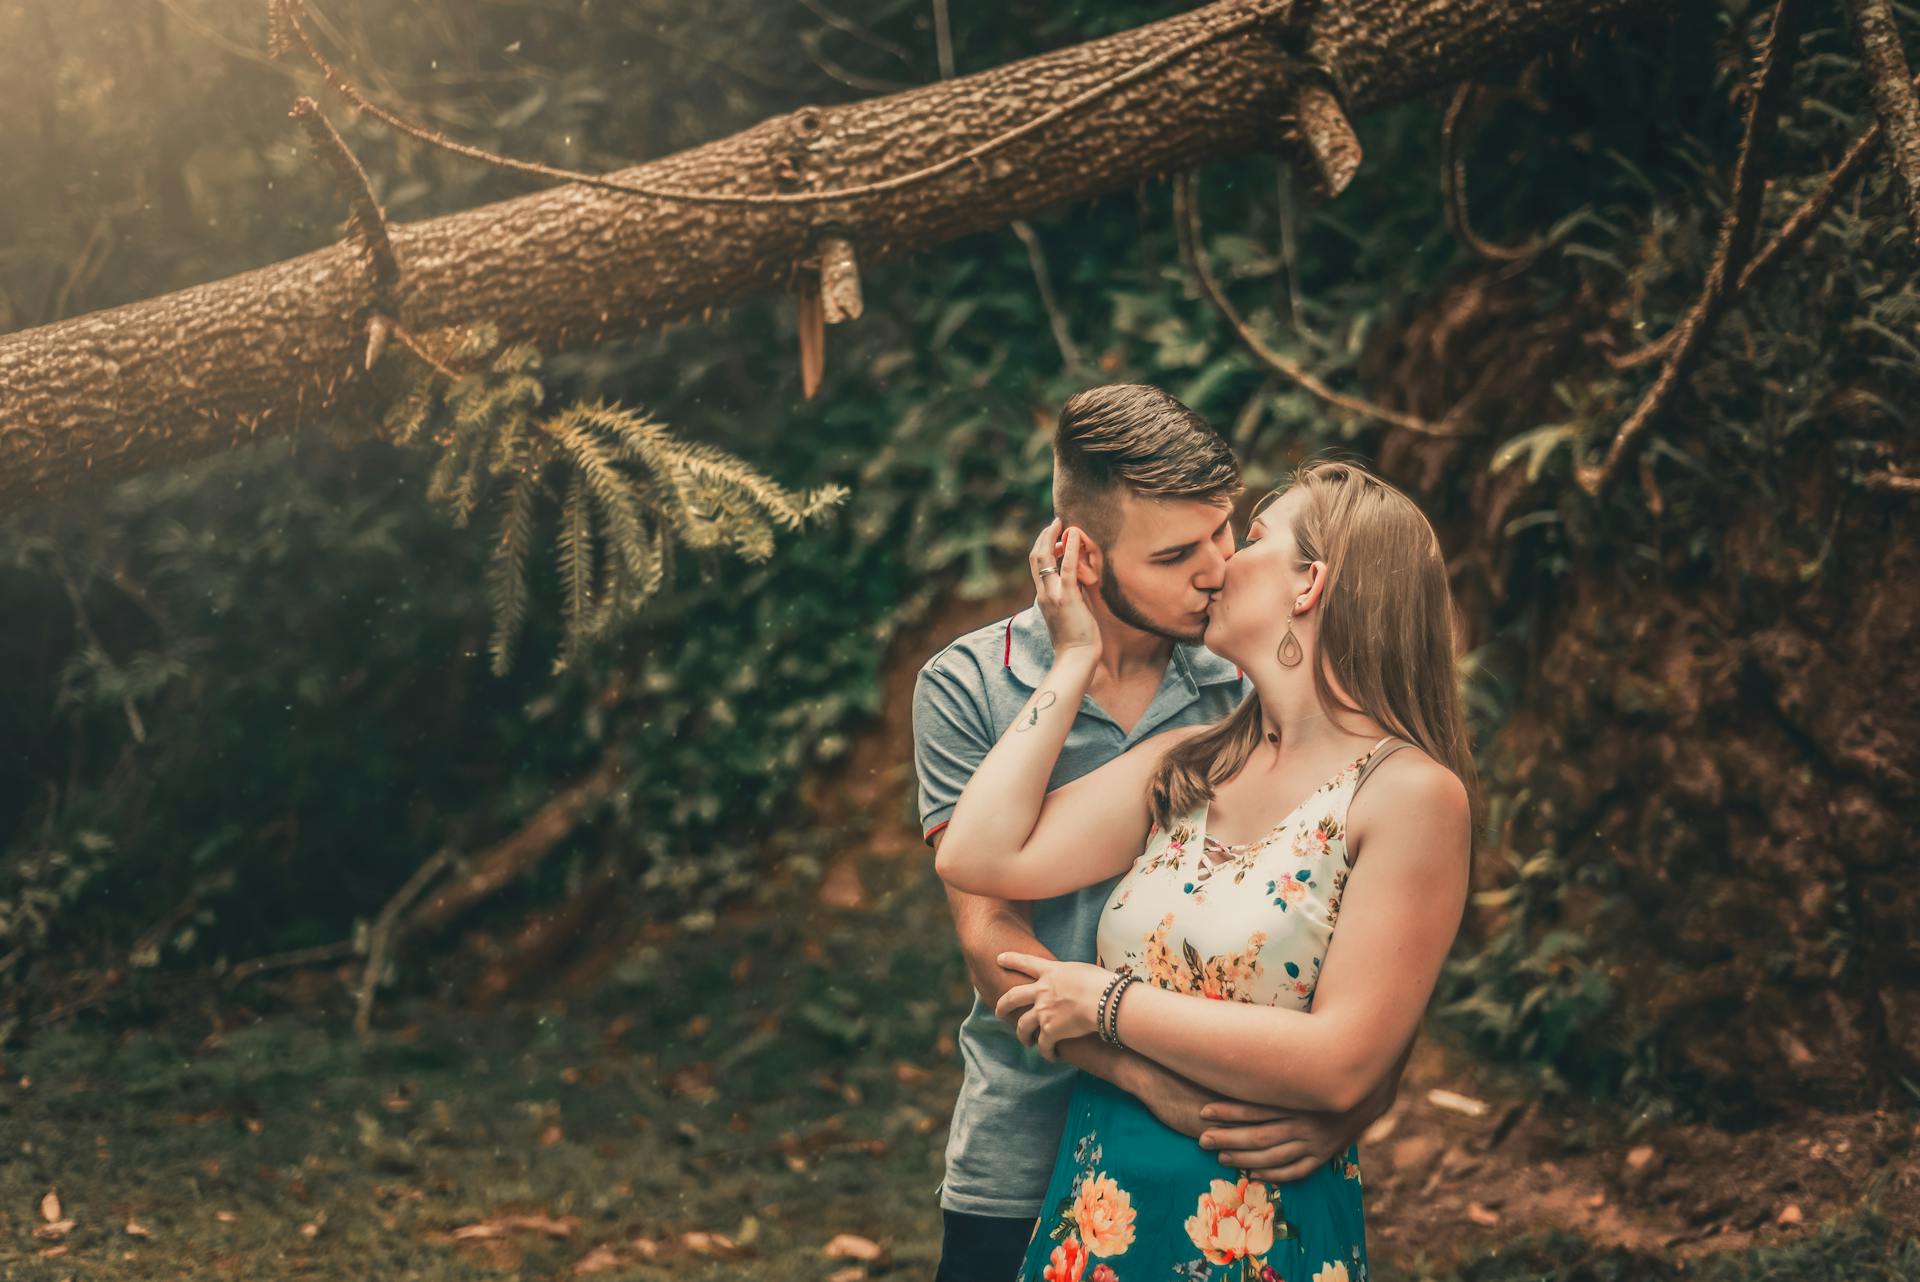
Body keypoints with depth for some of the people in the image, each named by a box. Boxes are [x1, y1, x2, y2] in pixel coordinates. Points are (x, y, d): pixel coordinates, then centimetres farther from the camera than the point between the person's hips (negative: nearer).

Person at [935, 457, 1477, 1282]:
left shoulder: (1410, 793, -12)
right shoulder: (1185, 765, 6)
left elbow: (1341, 1063, -21)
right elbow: (978, 858, -6)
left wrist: (1108, 1002, -14)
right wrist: (1074, 658, 2)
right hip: (1093, 1214, 6)